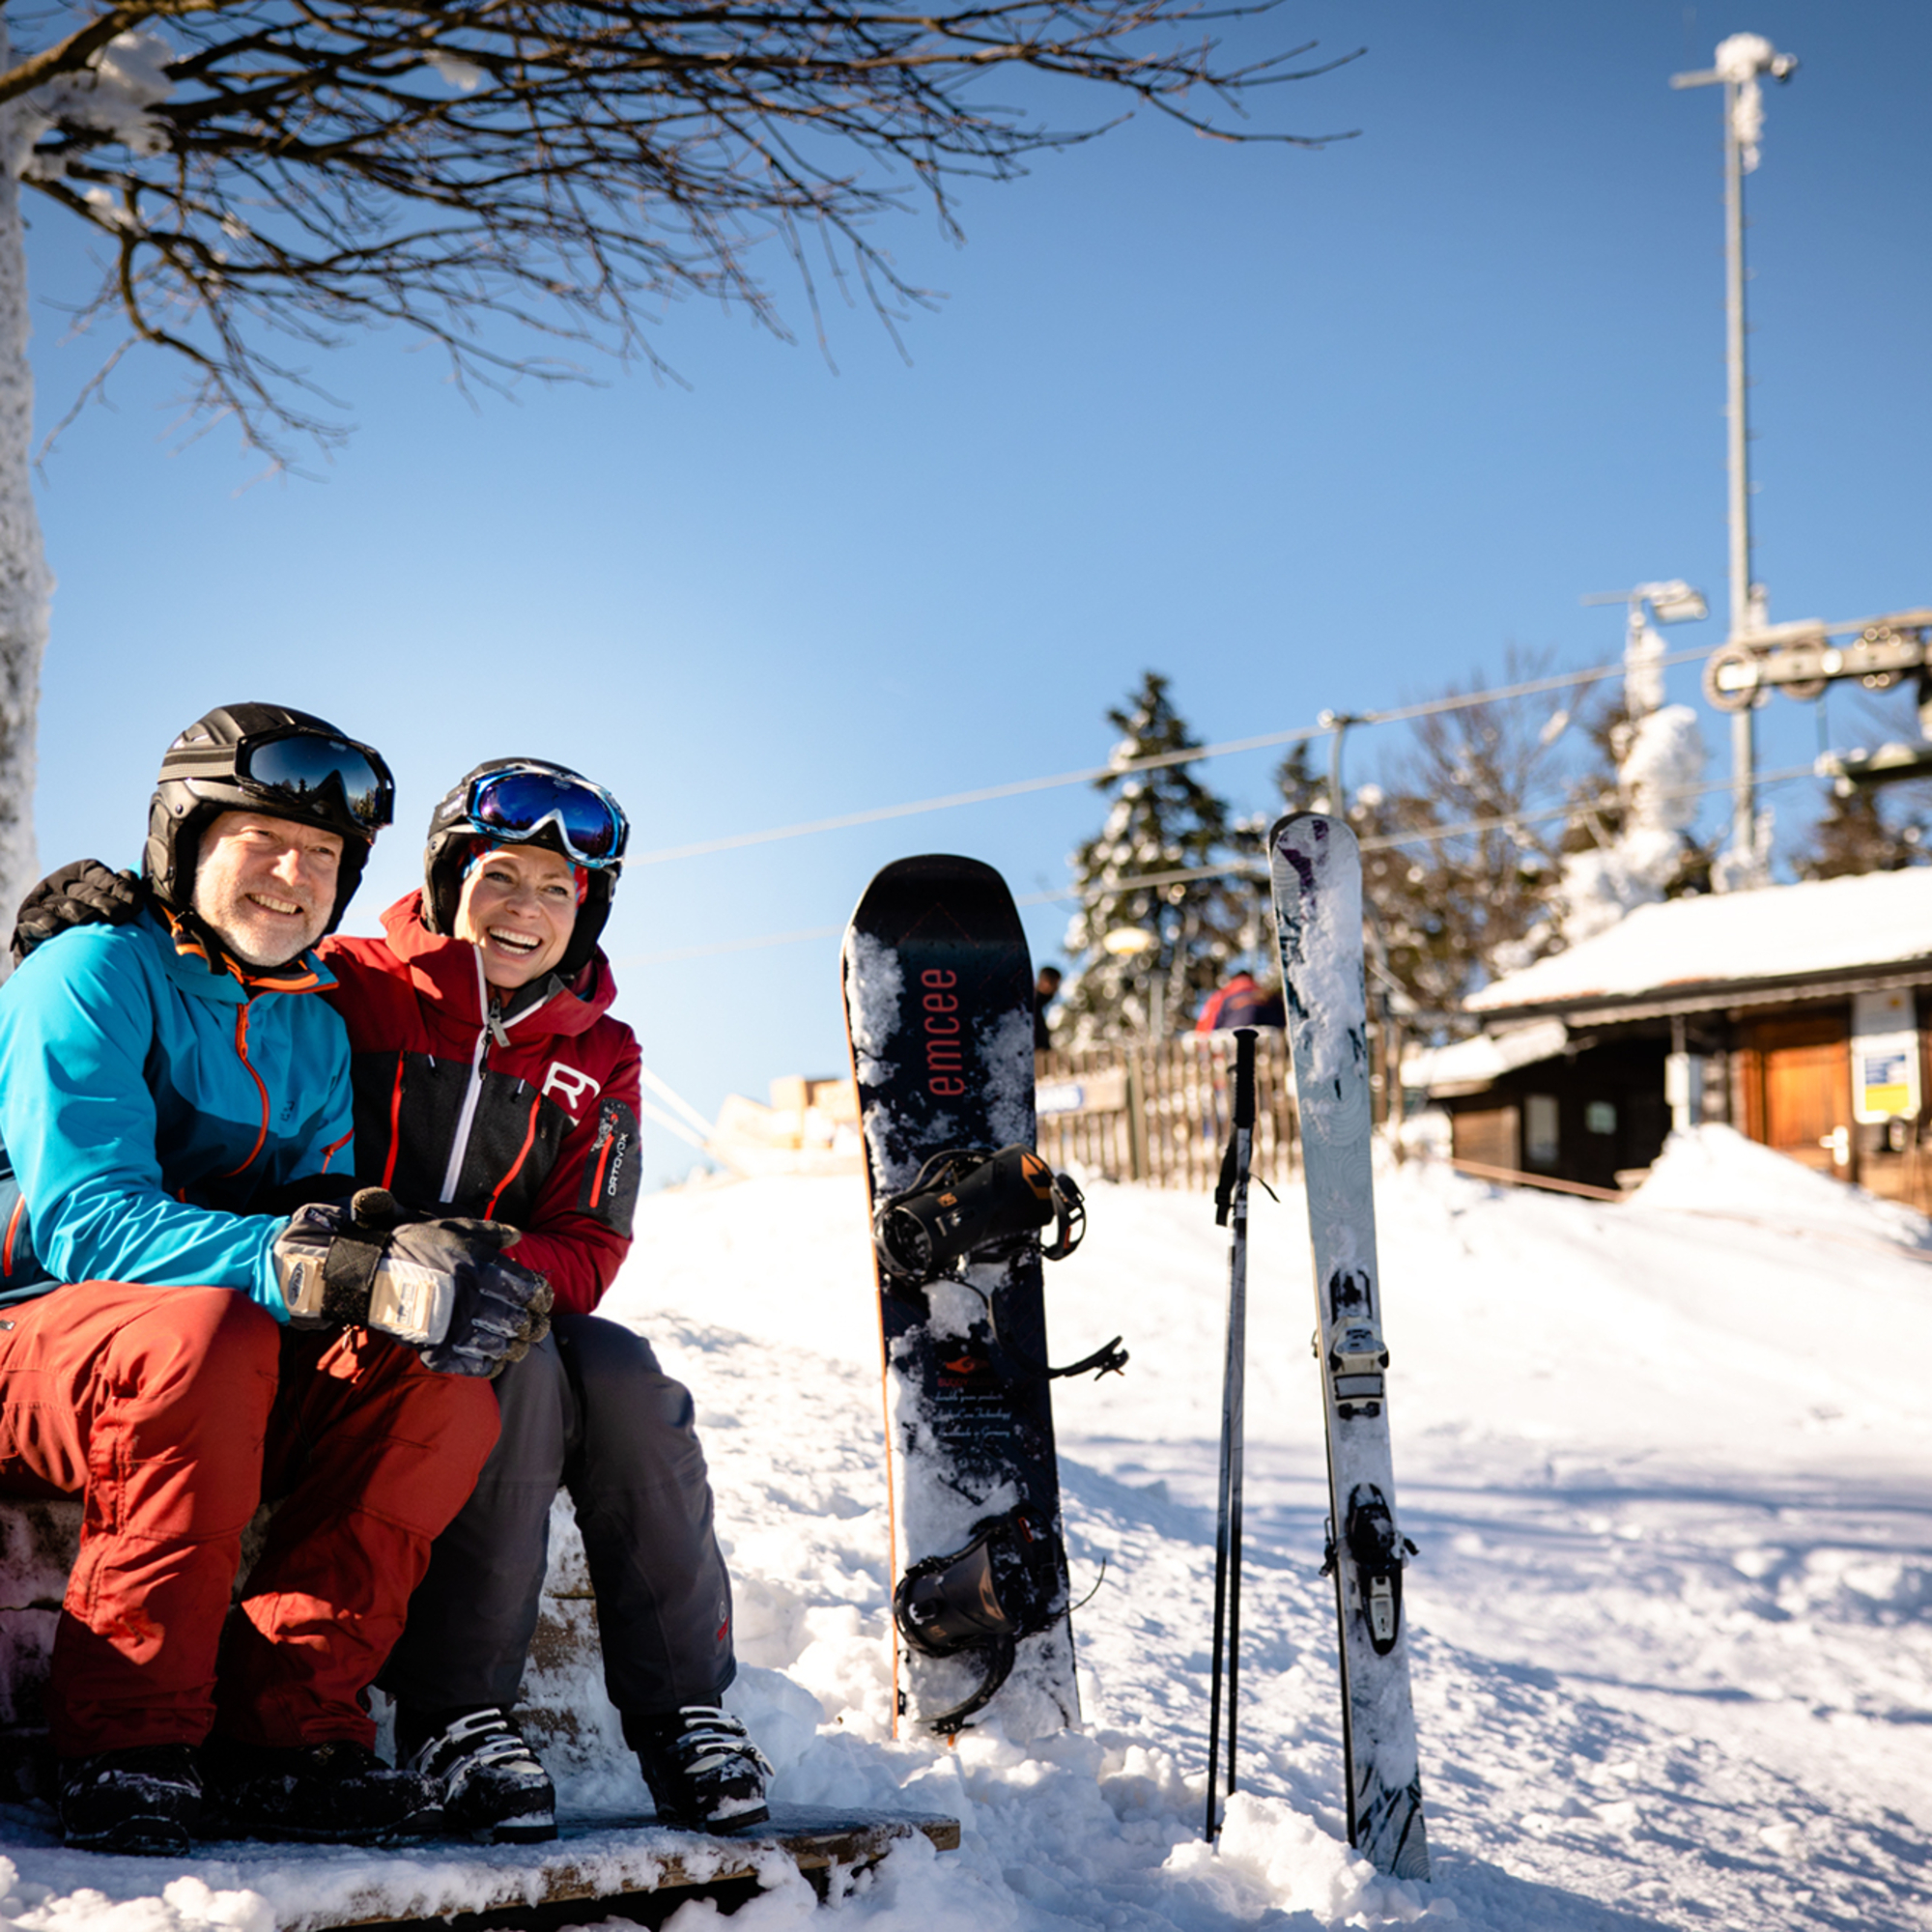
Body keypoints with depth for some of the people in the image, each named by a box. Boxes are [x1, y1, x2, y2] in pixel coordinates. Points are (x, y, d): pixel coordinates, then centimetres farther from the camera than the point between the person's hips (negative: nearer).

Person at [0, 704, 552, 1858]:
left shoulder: (315, 1026, 12)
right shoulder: (98, 973, -10)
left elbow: (318, 1216, 5)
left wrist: (394, 1249, -21)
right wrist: (303, 1270, -36)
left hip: (221, 1377, 6)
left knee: (444, 1385, -17)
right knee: (204, 1331, -38)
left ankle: (284, 1731, -20)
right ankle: (125, 1749, -28)